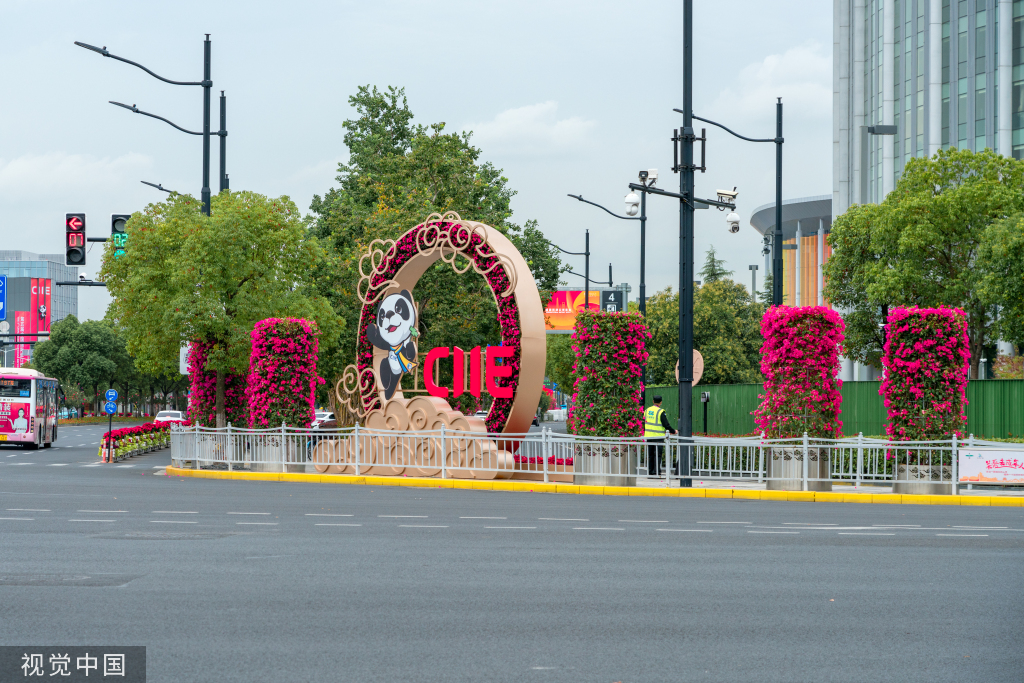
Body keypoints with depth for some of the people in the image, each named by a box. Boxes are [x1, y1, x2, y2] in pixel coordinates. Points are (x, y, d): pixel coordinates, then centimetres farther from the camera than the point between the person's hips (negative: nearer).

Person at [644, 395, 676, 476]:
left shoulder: (647, 411, 10)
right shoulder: (661, 412, -10)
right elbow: (666, 424, -11)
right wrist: (673, 431, 3)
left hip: (649, 436, 6)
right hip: (658, 436, -6)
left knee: (650, 455, 11)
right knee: (657, 455, -5)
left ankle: (650, 472, 12)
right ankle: (656, 472, -9)